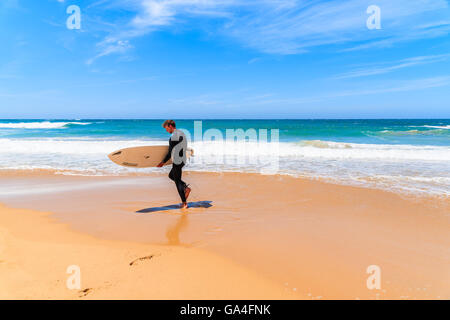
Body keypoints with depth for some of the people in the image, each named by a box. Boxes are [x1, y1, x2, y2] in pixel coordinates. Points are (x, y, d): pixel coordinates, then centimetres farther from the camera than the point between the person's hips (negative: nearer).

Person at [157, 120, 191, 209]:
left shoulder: (173, 137, -19)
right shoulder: (182, 133, 9)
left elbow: (170, 153, -15)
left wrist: (163, 162, -2)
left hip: (177, 162, -9)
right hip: (182, 160, 9)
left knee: (177, 182, 2)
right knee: (171, 175, 25)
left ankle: (184, 203, 7)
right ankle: (185, 187, 13)